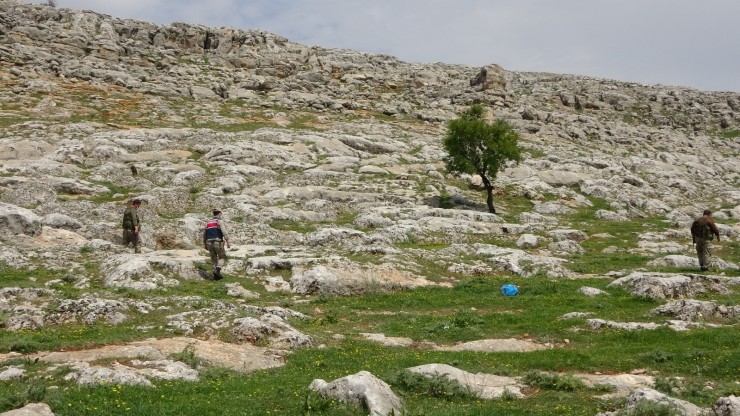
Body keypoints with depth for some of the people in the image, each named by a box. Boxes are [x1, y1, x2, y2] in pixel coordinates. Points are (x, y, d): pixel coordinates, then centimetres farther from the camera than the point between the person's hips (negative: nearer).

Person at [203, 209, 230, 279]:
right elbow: (224, 232, -13)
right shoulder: (220, 221, 1)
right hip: (217, 242, -5)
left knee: (214, 259, 14)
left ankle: (216, 275, 7)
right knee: (222, 257, 8)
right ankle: (217, 269, -16)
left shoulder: (208, 222, 20)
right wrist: (227, 242, -13)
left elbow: (204, 235, 23)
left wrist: (205, 245, 32)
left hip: (209, 243, 5)